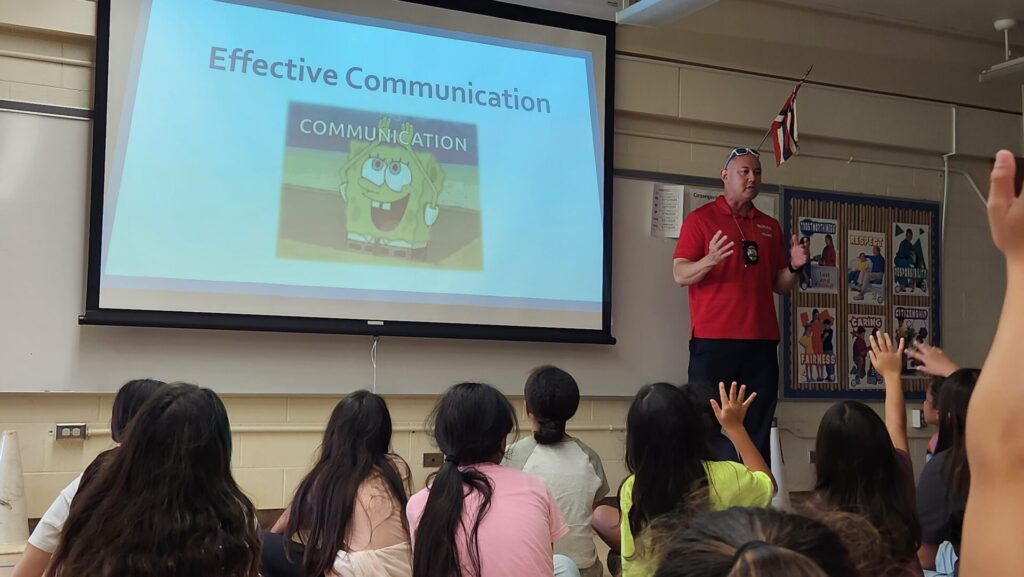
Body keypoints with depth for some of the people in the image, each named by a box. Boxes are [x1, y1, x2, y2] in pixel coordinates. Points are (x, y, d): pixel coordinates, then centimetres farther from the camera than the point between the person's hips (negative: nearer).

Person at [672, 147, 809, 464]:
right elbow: (680, 275, -4)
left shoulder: (770, 226, 19)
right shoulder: (701, 218, 4)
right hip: (712, 341, -4)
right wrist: (710, 260, -23)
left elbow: (779, 285, 20)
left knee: (758, 431, 2)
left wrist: (793, 267, -1)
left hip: (762, 342, 5)